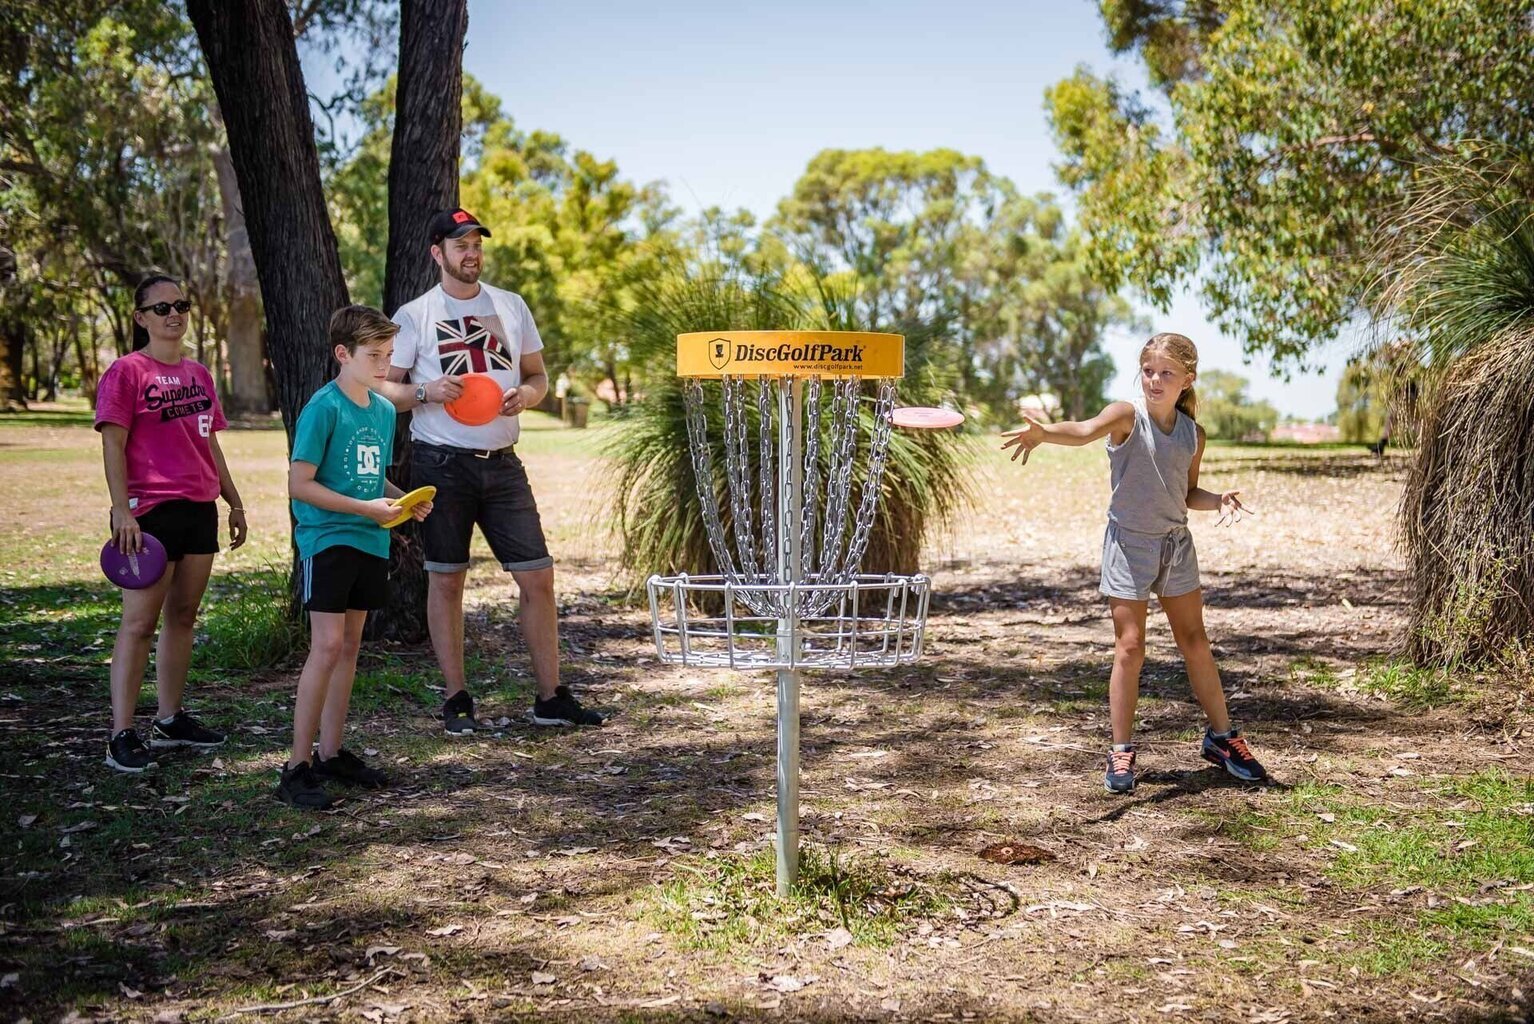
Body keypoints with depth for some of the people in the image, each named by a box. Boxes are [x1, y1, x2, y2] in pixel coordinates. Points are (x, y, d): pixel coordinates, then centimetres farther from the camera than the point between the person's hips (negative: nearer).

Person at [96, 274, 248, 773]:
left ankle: (170, 719, 22)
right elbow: (113, 445, -11)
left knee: (184, 615, 12)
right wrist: (122, 510, -19)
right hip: (151, 509, -7)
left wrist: (234, 501, 21)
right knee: (140, 621, -8)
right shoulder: (126, 372, -6)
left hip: (199, 508, 7)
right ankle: (122, 735, -6)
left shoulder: (198, 374, 15)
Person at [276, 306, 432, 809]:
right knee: (327, 646, -12)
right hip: (328, 538, -8)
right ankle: (297, 767, -8)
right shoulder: (323, 408, -13)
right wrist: (367, 509, -19)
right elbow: (299, 485, -16)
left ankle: (332, 754, 21)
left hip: (370, 542, 8)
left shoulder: (385, 410, 11)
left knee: (349, 645, 12)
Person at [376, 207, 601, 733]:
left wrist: (526, 394, -6)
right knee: (446, 580, 3)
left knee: (538, 575, 1)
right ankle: (456, 700, 13)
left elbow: (538, 376, 17)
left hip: (502, 462, 3)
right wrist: (425, 392, -18)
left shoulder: (511, 306, 11)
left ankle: (550, 698, 10)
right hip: (441, 463, -3)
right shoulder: (414, 316, 0)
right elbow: (383, 387, 1)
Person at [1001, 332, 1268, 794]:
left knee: (1195, 643, 14)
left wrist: (1219, 500, -6)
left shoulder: (1193, 434, 2)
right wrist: (1043, 433, -56)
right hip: (1129, 543, -5)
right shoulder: (1128, 415, -13)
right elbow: (1084, 431, -35)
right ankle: (1121, 752, 7)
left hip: (1176, 544, 5)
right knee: (1129, 648, -3)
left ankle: (1222, 737, 29)